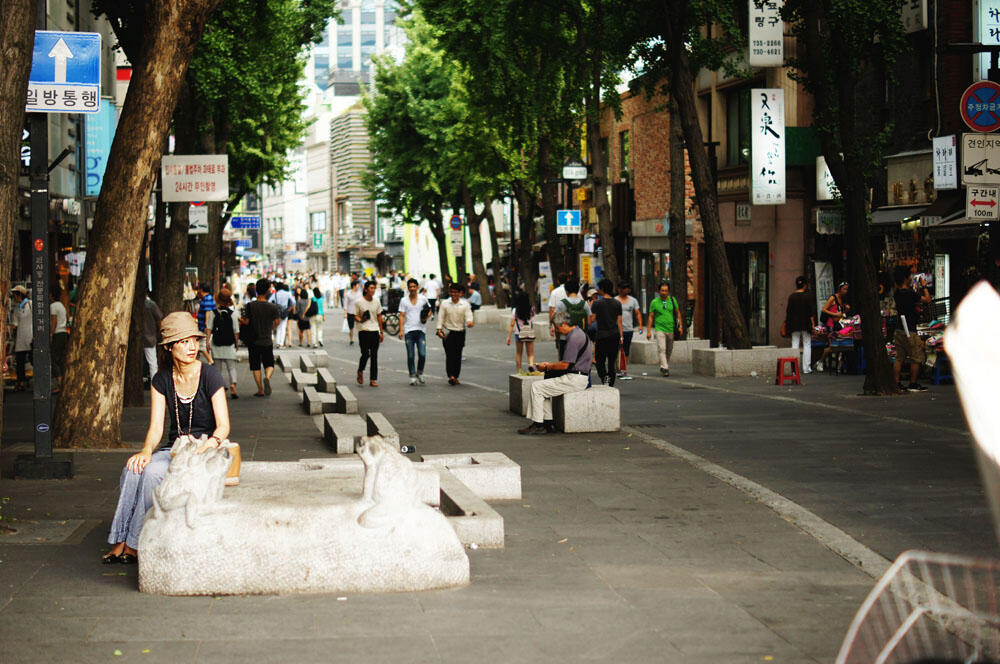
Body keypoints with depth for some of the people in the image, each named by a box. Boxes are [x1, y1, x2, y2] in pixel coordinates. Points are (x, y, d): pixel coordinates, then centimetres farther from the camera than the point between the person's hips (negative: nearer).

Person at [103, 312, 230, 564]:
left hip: (205, 451, -4)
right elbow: (156, 427, -2)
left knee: (153, 472, -30)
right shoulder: (162, 380, 4)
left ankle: (134, 544, -21)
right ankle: (120, 540, -24)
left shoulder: (210, 376, -10)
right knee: (133, 469, -26)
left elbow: (223, 426, -14)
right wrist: (147, 450, -23)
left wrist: (207, 447, -35)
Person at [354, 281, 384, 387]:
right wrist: (360, 320, -23)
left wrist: (381, 332, 13)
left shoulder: (376, 301, 9)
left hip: (375, 330, 4)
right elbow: (355, 316, 1)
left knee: (374, 356, 1)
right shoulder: (358, 302, -4)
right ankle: (360, 371, 18)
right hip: (363, 330, -4)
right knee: (365, 354, -11)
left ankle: (373, 379, 5)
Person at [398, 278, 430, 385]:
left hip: (420, 330, 0)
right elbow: (402, 316, 4)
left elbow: (429, 310, 17)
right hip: (409, 331, 0)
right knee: (410, 355, 0)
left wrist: (426, 317, -5)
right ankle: (412, 376, 9)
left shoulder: (423, 299, 7)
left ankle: (419, 373, 14)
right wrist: (401, 330, -4)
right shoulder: (404, 301, 6)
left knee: (422, 354, -8)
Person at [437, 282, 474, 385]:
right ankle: (451, 376, -15)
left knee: (458, 355, 6)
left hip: (460, 332, 1)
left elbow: (468, 315, -9)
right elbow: (441, 316, 1)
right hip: (448, 332, -1)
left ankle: (455, 376, 15)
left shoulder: (465, 304, 0)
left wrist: (469, 322, -31)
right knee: (449, 354, -10)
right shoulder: (445, 304, 0)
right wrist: (439, 329, -9)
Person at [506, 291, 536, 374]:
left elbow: (512, 325, -8)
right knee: (531, 354, 6)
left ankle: (519, 371, 17)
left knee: (519, 353, 15)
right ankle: (531, 364, -24)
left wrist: (508, 337, -4)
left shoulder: (515, 311, -8)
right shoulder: (532, 310, -4)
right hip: (530, 334, 1)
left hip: (519, 334, -1)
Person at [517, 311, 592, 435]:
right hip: (576, 377, 11)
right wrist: (550, 365, 13)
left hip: (574, 380, -11)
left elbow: (565, 365, -19)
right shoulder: (578, 333, 16)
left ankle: (537, 424, -4)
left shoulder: (574, 338, -18)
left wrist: (548, 367, -4)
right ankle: (548, 423, 12)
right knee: (543, 387, 18)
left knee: (536, 387, -8)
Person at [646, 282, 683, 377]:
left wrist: (680, 326, 3)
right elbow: (651, 317, 4)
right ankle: (664, 368, -22)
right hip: (660, 329, -3)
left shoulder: (672, 300, 5)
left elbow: (678, 313, 12)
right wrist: (648, 331, -1)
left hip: (671, 329, 3)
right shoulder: (654, 302, 0)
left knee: (669, 351, 9)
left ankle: (664, 367, 25)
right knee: (662, 349, -17)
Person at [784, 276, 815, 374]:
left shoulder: (791, 297, 0)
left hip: (794, 324, 3)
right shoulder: (807, 296, -8)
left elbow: (788, 311, 4)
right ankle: (806, 368, 1)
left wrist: (787, 323, 12)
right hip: (806, 324, -3)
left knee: (795, 344, 6)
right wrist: (813, 323, -4)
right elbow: (810, 311, -9)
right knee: (807, 344, 5)